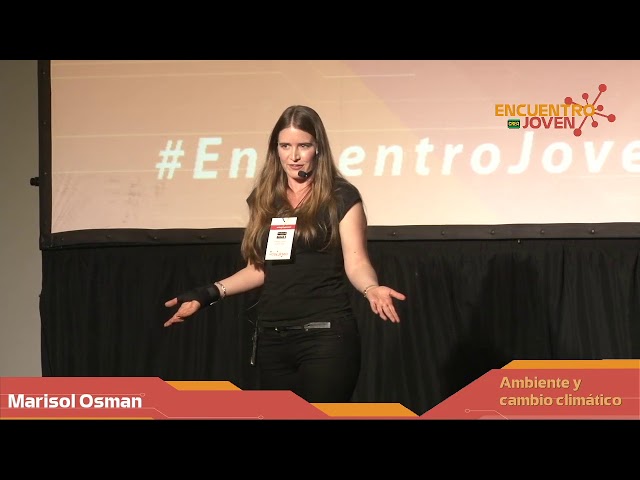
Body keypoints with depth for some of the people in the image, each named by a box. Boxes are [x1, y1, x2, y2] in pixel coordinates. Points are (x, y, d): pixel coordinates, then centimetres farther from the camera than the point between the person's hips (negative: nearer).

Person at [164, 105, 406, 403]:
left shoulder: (341, 197, -2)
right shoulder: (264, 199, 12)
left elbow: (356, 262, -7)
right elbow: (259, 269, 16)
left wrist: (372, 290, -28)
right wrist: (208, 294, 5)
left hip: (326, 335, -5)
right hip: (272, 337, 5)